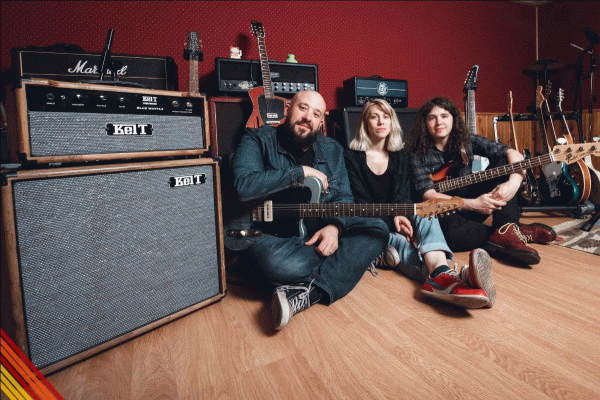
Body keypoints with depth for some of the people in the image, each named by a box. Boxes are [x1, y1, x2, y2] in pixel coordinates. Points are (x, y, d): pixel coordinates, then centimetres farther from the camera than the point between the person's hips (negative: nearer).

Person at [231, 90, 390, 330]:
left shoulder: (332, 150, 13)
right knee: (274, 261, -39)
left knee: (377, 229, -16)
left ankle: (305, 294, -31)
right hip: (275, 237, -5)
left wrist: (335, 226, -15)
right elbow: (243, 186, -22)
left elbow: (344, 197, 8)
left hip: (322, 235, 5)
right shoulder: (257, 140, -2)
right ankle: (356, 259, -15)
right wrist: (301, 172, -16)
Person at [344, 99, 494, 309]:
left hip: (398, 217, 3)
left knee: (424, 213, -31)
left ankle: (440, 273, -60)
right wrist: (392, 219, -21)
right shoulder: (352, 156, 2)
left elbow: (403, 196, 2)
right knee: (399, 242, -35)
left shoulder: (400, 156, 15)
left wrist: (399, 215, -22)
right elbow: (360, 201, -7)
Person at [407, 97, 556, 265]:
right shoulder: (418, 154, -9)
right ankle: (522, 232, -19)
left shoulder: (466, 141, 1)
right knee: (450, 230, -40)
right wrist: (473, 204, -26)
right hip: (444, 212, -4)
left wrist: (514, 182, -27)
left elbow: (511, 153, -5)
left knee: (504, 162, -11)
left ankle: (507, 230, -27)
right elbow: (427, 194, -19)